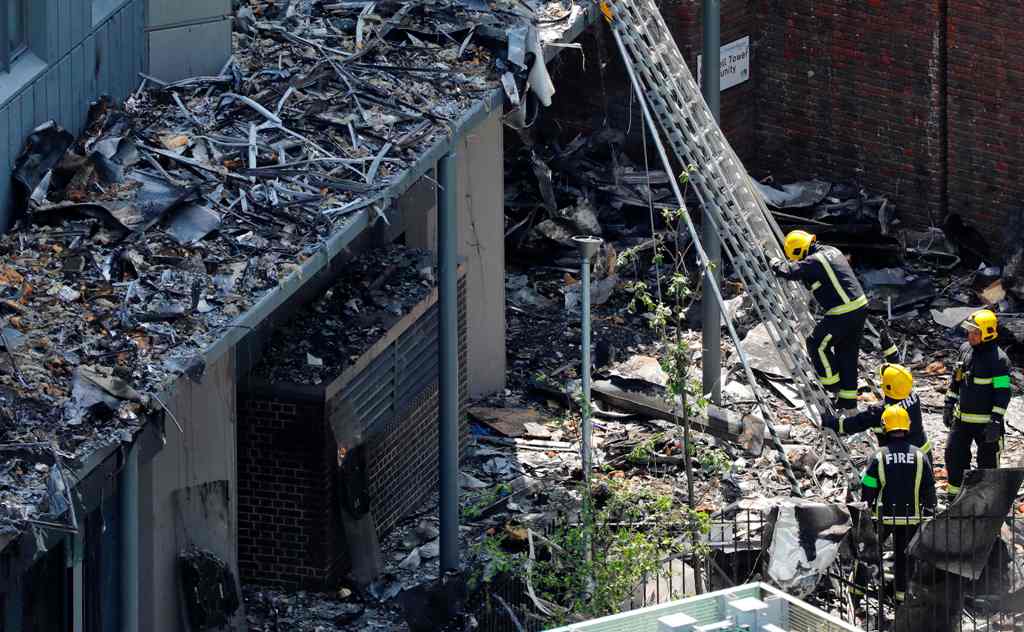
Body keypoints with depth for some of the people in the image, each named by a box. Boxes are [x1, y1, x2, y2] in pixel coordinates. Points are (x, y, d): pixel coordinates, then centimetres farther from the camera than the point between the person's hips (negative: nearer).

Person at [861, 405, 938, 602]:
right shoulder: (919, 456, -3)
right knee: (904, 553, 15)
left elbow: (868, 489, -5)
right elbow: (929, 489, 3)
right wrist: (930, 512, 13)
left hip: (884, 516, -2)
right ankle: (902, 590, 16)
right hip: (911, 516, 2)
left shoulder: (879, 456, -9)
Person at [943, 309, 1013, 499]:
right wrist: (949, 405, 17)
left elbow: (1003, 393, -17)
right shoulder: (965, 349, 4)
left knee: (988, 463, 4)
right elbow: (956, 379, 17)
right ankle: (955, 497, 25)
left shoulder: (998, 359, -17)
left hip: (985, 423, -7)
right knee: (954, 456, 11)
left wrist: (996, 422, -21)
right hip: (961, 418, 7)